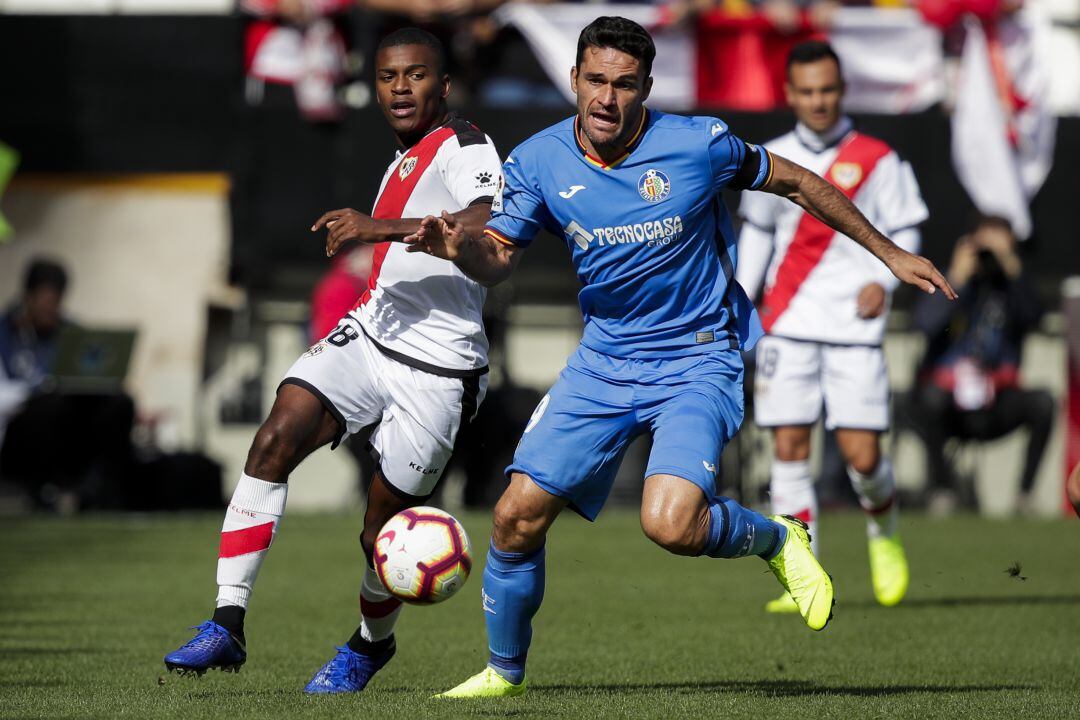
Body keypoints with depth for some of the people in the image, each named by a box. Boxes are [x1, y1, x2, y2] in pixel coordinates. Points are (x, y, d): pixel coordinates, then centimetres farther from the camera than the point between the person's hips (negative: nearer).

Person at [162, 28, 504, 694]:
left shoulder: (466, 147, -11)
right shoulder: (402, 164, 18)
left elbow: (486, 226, -33)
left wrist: (380, 228, -39)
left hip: (437, 367, -7)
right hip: (368, 336, 7)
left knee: (385, 523, 0)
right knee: (276, 438, -16)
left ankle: (370, 645, 31)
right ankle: (227, 627, -18)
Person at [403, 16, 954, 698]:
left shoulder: (699, 143, -14)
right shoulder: (539, 162, -6)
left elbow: (795, 181, 0)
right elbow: (500, 259, -1)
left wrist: (890, 252, 7)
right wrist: (460, 247, -27)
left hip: (699, 361, -4)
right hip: (603, 363, 4)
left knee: (670, 523, -27)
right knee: (517, 514, -3)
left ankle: (775, 538, 5)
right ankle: (504, 672, 19)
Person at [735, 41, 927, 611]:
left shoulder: (876, 159, 1)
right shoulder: (773, 160, 9)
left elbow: (904, 233, 4)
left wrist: (883, 280, -14)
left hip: (853, 327, -2)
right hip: (787, 324, 2)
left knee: (861, 456, -7)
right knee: (789, 450, -5)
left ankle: (883, 533, 25)